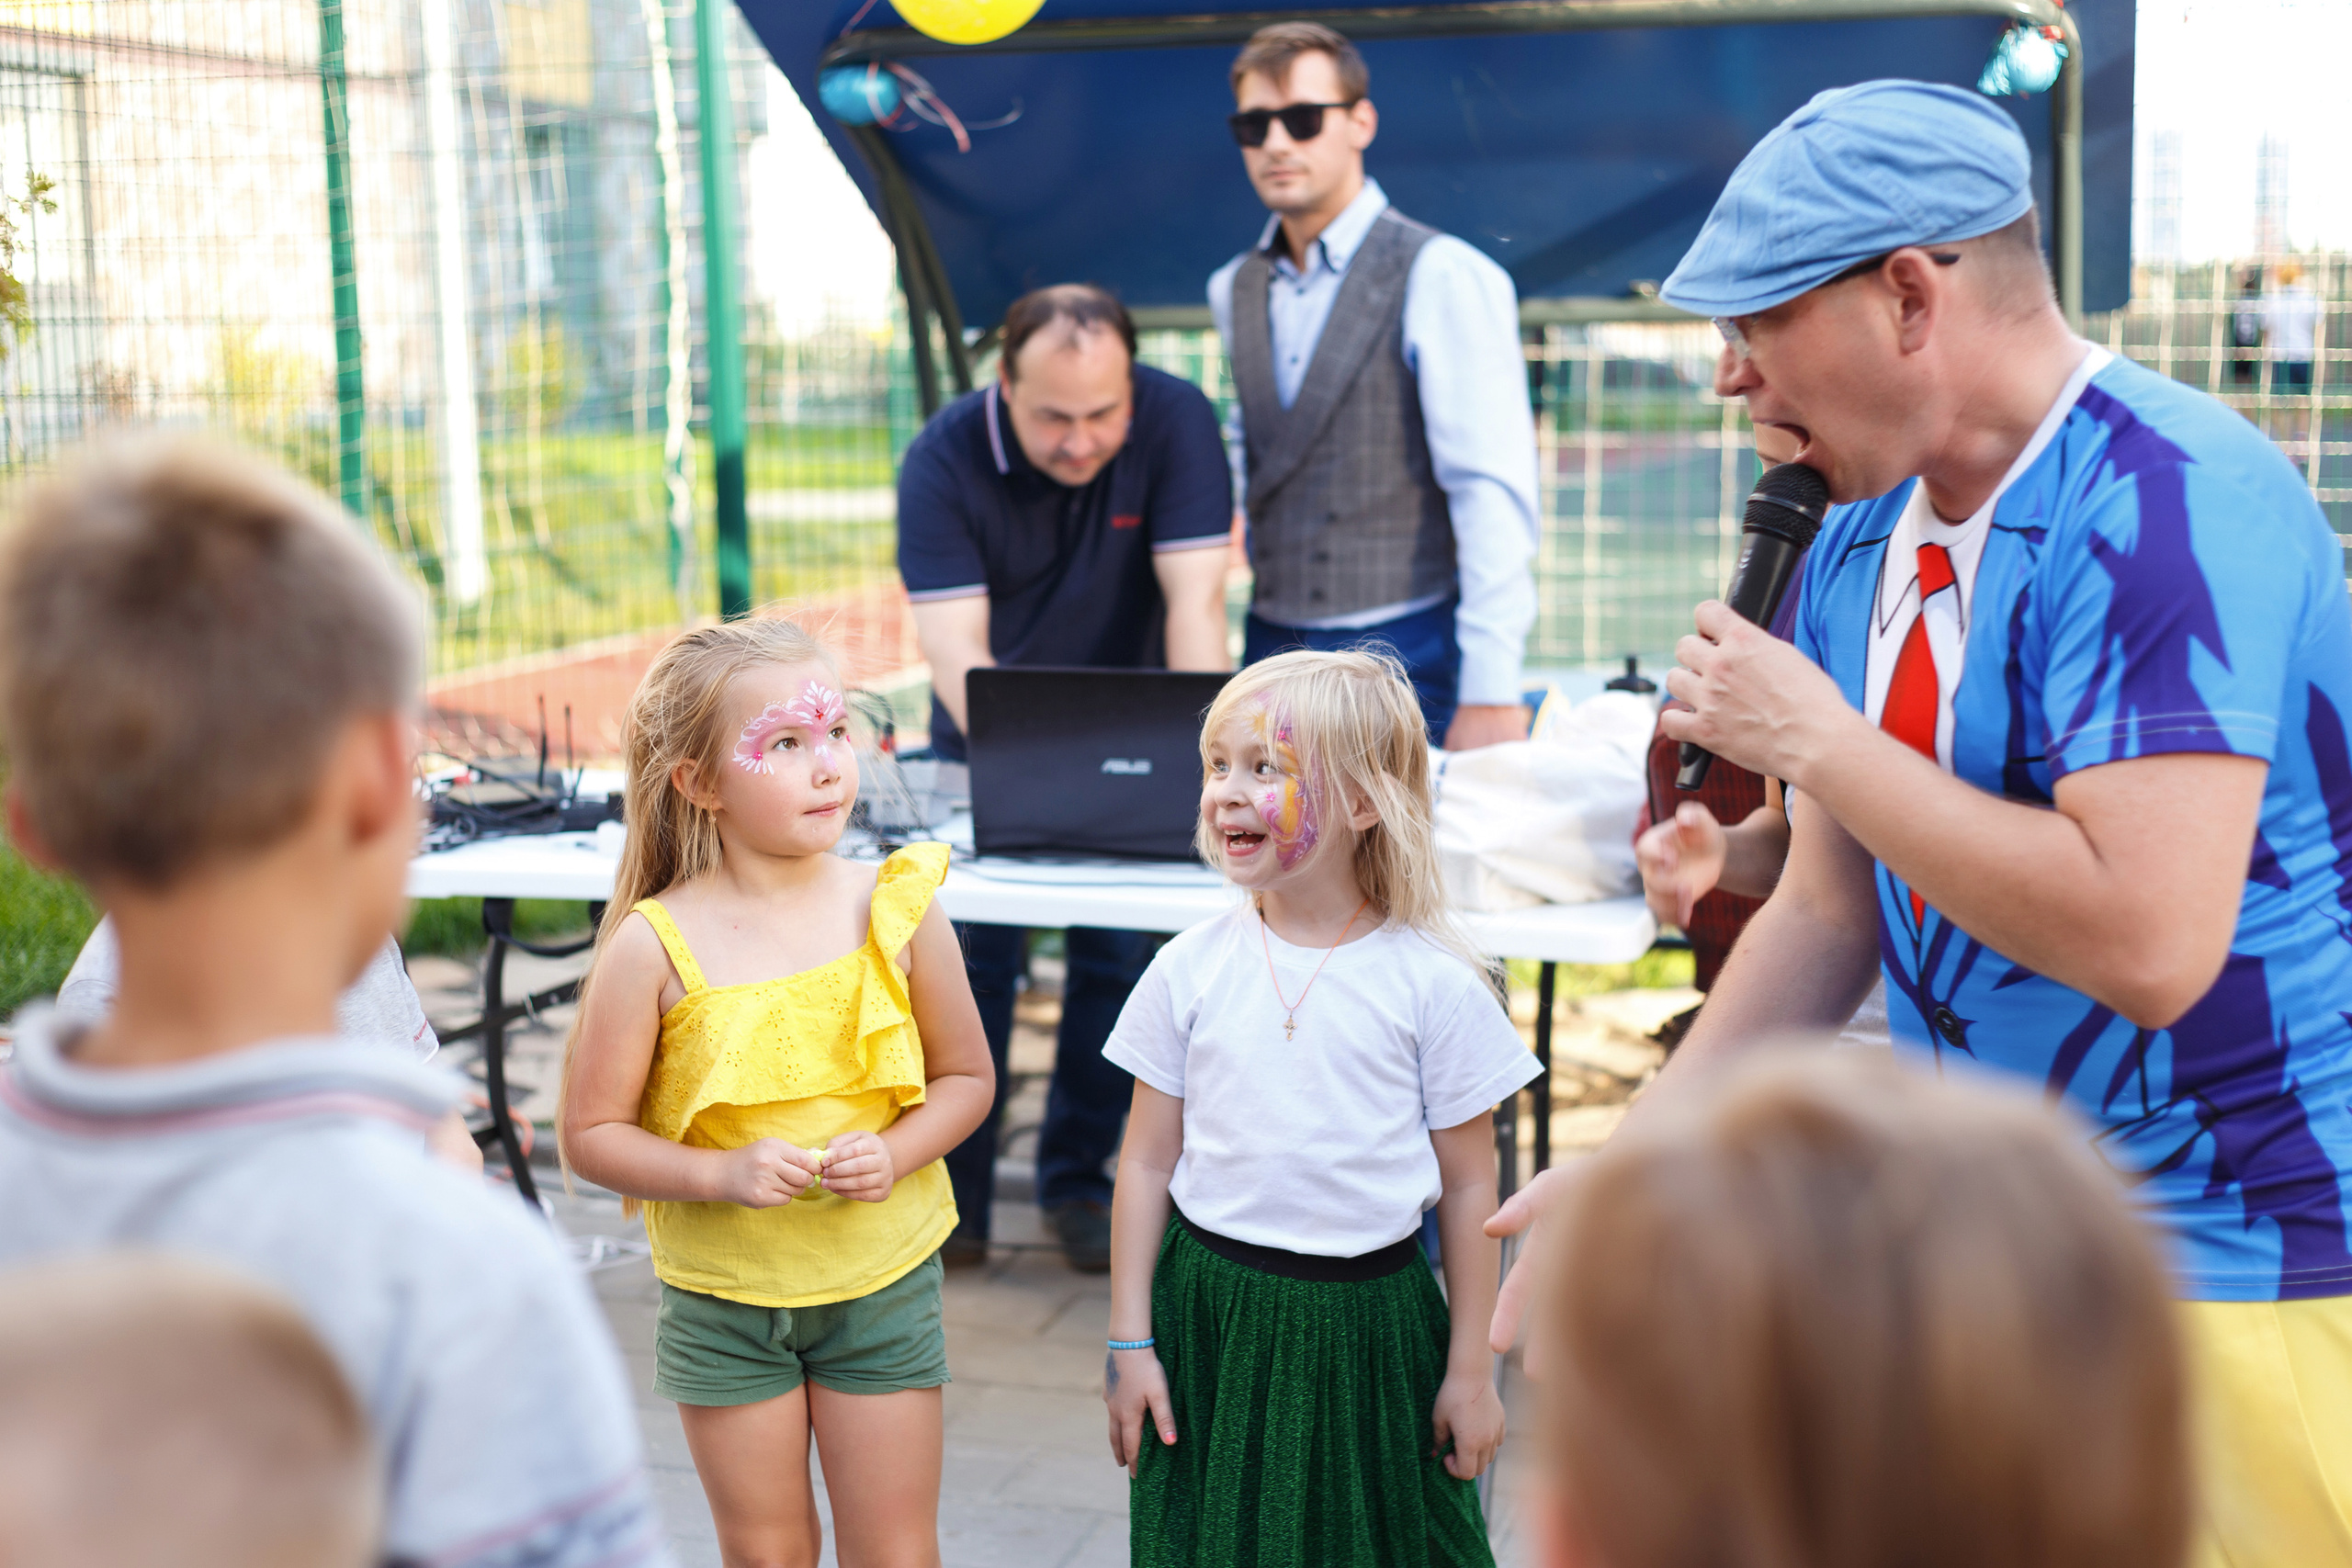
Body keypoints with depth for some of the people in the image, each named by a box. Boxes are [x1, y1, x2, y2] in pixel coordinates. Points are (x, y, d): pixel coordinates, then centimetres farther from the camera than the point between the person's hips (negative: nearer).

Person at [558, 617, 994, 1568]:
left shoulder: (895, 910, -8)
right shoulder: (654, 945, -14)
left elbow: (965, 1076, 3)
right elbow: (589, 1133, -8)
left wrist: (894, 1153, -15)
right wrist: (724, 1174, -22)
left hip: (883, 1283, 1)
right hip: (721, 1297, -1)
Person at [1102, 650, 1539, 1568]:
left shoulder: (1431, 984, -8)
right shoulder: (1190, 970, -3)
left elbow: (1468, 1188, -2)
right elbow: (1148, 1164, 3)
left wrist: (1471, 1371, 1)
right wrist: (1129, 1343, 2)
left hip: (1371, 1321, -1)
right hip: (1212, 1317, 2)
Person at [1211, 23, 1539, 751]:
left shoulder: (1441, 278, -8)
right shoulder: (1234, 291, 12)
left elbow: (1493, 495, -13)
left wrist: (1490, 693, -19)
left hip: (1408, 656, -5)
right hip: (1272, 647, 6)